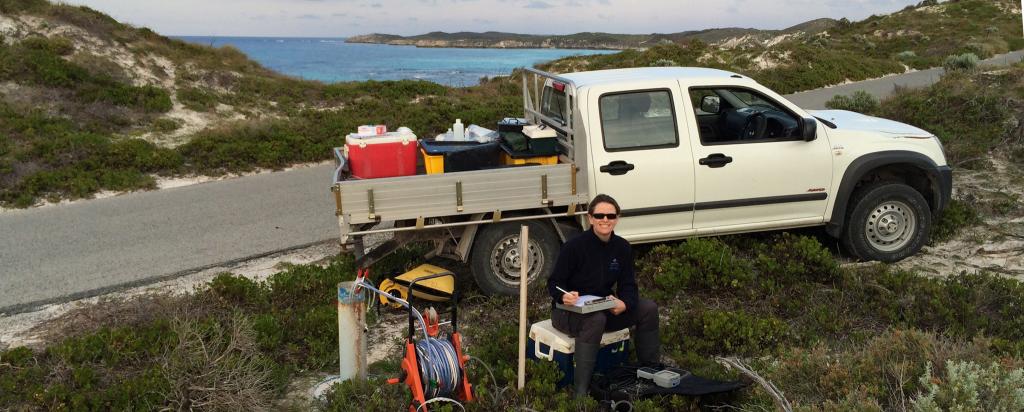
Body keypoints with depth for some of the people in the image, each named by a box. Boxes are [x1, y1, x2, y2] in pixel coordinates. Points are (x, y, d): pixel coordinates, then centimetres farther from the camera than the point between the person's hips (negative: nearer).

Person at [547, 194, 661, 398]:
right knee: (596, 319, -38)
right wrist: (564, 296, -38)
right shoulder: (574, 246, -18)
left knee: (649, 308, -9)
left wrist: (624, 303, -25)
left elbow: (628, 285, -2)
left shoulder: (622, 247, -3)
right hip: (568, 311, -6)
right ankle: (580, 391, -35)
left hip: (604, 308, 6)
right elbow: (554, 282, -15)